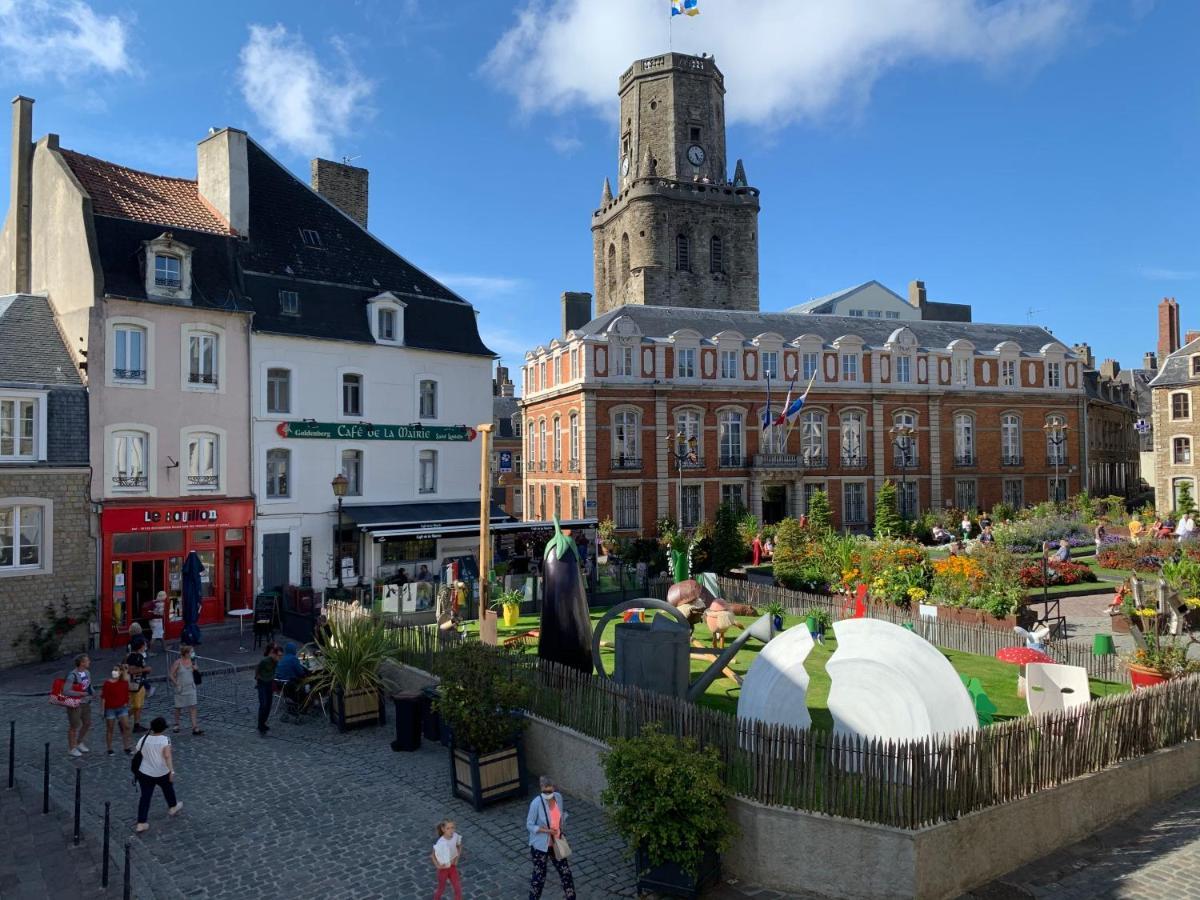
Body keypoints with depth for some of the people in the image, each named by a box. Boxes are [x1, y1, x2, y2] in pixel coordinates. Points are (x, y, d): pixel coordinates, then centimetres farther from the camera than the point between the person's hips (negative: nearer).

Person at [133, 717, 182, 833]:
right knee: (168, 788, 22)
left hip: (144, 773, 3)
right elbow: (167, 756, -26)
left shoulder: (143, 739, -3)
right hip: (162, 774, -3)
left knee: (145, 796, 8)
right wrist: (172, 771, -27)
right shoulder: (165, 740, -16)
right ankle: (173, 807, 41)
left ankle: (141, 824, 5)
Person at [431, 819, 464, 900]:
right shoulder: (441, 842, -31)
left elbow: (459, 846, 3)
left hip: (452, 866, 4)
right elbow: (432, 855, -17)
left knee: (458, 889, 4)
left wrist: (457, 858, -4)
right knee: (442, 888, 20)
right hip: (443, 868, -4)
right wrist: (437, 865, -19)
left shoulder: (455, 836, -17)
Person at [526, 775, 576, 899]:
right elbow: (529, 825, -16)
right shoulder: (536, 803, -25)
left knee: (565, 871, 13)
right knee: (539, 875, 12)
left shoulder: (558, 797, -9)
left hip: (556, 843, 5)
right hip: (540, 846, -5)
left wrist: (561, 828, -1)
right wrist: (547, 830, -26)